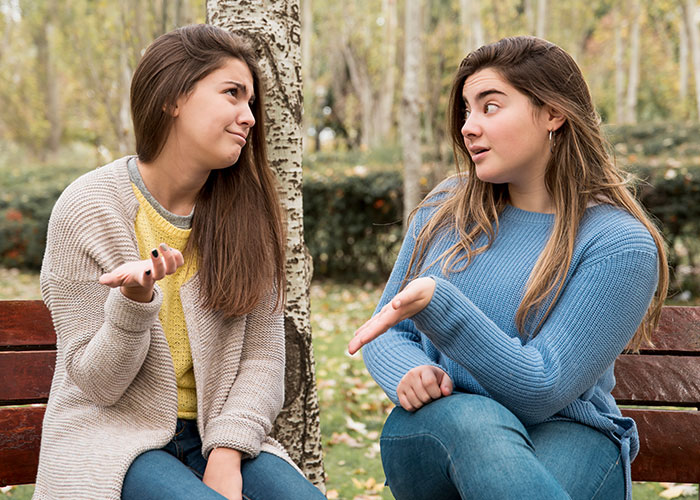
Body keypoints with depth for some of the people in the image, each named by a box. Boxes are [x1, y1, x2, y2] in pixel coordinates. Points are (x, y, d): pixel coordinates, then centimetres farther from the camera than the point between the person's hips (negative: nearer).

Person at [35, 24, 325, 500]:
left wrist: (226, 452, -13)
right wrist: (134, 302, -26)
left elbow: (263, 355, 1)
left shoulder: (246, 210, 2)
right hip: (114, 438, -3)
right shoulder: (86, 210, -9)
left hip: (215, 435, 3)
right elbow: (94, 383, -7)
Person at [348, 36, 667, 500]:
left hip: (562, 432, -3)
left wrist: (435, 301, -27)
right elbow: (387, 330, 12)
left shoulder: (620, 244, -9)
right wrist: (409, 374, -13)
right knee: (472, 417, -34)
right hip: (436, 428, 3)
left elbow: (540, 392, -16)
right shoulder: (446, 209, 8)